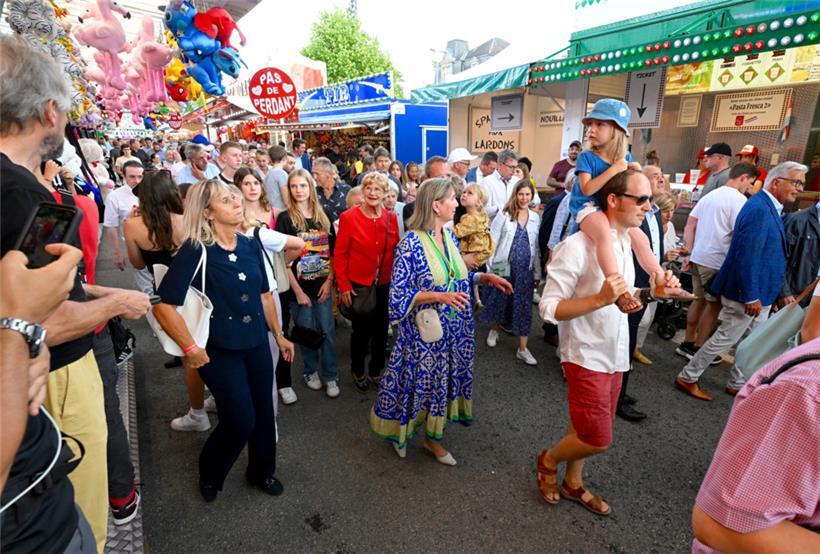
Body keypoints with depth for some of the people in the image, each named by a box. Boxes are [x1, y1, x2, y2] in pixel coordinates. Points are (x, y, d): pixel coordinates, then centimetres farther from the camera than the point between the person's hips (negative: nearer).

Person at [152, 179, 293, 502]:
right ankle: (209, 474, 33)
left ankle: (261, 471, 40)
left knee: (264, 413, 13)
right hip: (219, 350, -5)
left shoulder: (250, 245, 2)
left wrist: (279, 335, 14)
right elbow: (163, 304, -20)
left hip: (257, 344, 5)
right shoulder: (196, 249, -16)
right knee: (241, 420, 1)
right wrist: (190, 348, -15)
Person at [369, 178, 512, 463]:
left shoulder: (450, 237, 3)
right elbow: (399, 295, -18)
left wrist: (485, 277, 0)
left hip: (452, 330, 6)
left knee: (443, 381, 16)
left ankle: (433, 438, 36)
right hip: (423, 331, -6)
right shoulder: (411, 243, -18)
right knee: (417, 382, 11)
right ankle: (399, 431, 39)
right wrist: (438, 296, -28)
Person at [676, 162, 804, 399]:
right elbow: (747, 255, -25)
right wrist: (750, 297, -23)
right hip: (747, 293, -10)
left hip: (759, 293, 10)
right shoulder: (758, 208, -21)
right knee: (725, 339, 1)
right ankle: (687, 378, 14)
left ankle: (737, 384, 32)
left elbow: (769, 253, 16)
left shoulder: (770, 208, 11)